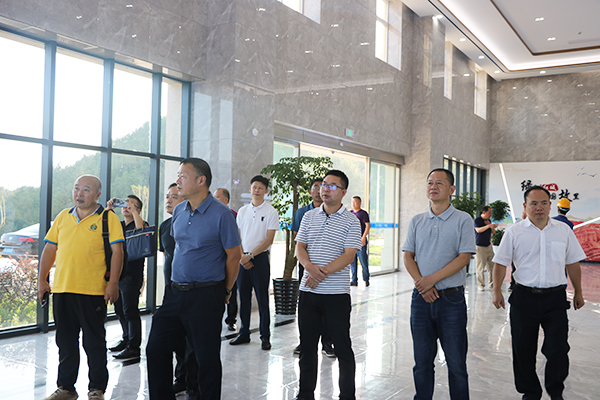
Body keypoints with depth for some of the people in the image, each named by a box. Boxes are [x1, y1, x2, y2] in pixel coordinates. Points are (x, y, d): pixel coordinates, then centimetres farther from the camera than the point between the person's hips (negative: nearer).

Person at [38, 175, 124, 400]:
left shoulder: (108, 218, -3)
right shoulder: (63, 217, 12)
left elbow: (117, 251, -8)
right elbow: (50, 249, 15)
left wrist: (113, 283, -15)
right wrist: (41, 280, 10)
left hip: (93, 291, -5)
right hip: (61, 289, 5)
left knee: (94, 342, 5)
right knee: (65, 341, 14)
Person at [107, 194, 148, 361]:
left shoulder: (142, 224, -3)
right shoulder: (117, 225, 17)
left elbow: (141, 228, -25)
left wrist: (133, 210, -17)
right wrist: (108, 210, 0)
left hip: (132, 275, -7)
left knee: (130, 311, -8)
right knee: (120, 310, 14)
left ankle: (134, 348, -4)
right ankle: (126, 339, 28)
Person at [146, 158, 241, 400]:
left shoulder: (221, 215, -13)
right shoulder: (178, 211, 8)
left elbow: (233, 256, -7)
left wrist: (225, 292, 1)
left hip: (206, 297, -6)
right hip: (175, 292, 7)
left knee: (207, 357, 4)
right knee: (156, 349, 10)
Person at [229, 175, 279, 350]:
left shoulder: (270, 212, -4)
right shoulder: (242, 211, 11)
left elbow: (269, 239, -9)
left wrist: (250, 255, -14)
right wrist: (241, 257, -3)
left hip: (260, 258, -4)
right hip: (242, 259, 4)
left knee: (262, 299, 0)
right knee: (244, 297, 10)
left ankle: (265, 336, 9)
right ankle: (244, 334, 21)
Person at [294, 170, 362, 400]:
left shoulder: (351, 222, -3)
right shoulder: (309, 217, 11)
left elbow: (348, 255, -11)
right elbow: (300, 247, 6)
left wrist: (322, 274, -19)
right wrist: (310, 266, -14)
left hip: (336, 293, -4)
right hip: (308, 291, 4)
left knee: (342, 347, 4)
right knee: (307, 345, 13)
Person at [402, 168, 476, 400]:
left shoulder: (463, 220, -1)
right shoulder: (416, 222, 10)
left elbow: (464, 257, -10)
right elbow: (408, 257, 7)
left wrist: (432, 279, -16)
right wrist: (422, 285, -9)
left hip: (451, 298, -3)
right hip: (421, 298, 3)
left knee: (456, 362, 4)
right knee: (422, 360, 11)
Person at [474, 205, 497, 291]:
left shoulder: (488, 221, 15)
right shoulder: (477, 220, -5)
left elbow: (493, 232, 15)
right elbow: (478, 230, -21)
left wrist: (491, 226, -4)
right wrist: (488, 226, -32)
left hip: (488, 245, 6)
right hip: (480, 246, -6)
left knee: (491, 265, 3)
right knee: (480, 267, -4)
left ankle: (492, 283, 11)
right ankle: (480, 285, 3)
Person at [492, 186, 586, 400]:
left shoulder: (563, 230, 7)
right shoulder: (514, 232, 1)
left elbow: (573, 263, 14)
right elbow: (501, 263, 3)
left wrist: (578, 292, 15)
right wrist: (497, 291, -6)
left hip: (555, 298, 1)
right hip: (524, 297, -1)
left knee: (558, 349, 0)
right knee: (523, 349, 7)